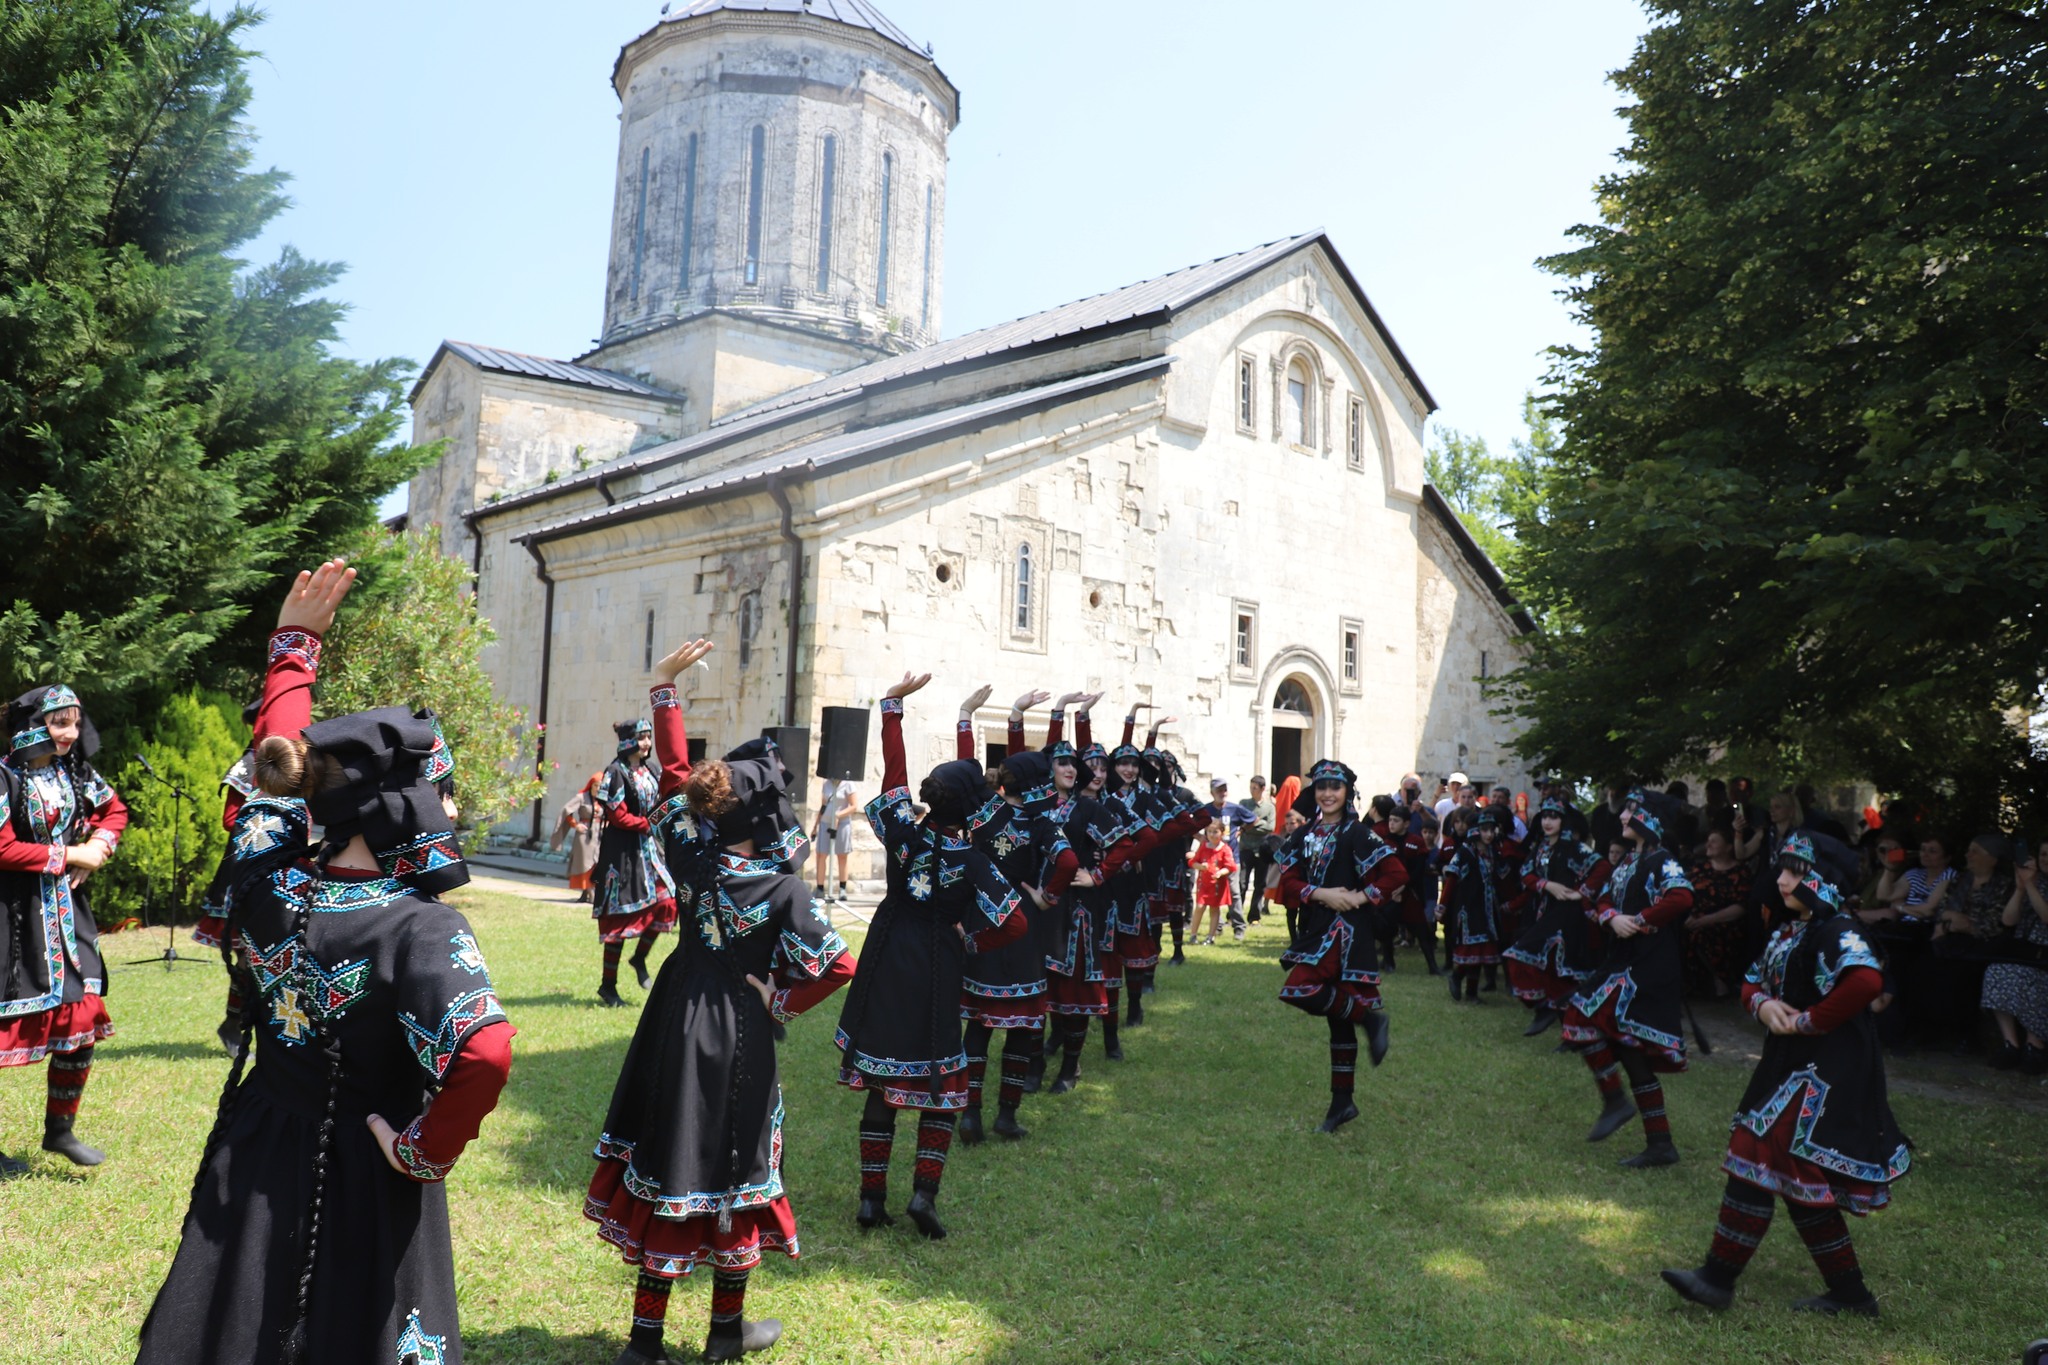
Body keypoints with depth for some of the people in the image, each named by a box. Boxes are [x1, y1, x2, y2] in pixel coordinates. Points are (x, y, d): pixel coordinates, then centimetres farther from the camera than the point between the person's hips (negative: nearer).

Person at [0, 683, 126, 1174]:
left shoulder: (76, 772, 5)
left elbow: (115, 810, 19)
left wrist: (97, 846, 1)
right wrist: (69, 855, -11)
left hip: (66, 909, 6)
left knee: (82, 1018, 4)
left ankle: (60, 1129, 20)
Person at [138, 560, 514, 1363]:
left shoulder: (267, 881, -11)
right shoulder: (422, 929, -27)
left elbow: (277, 762, 6)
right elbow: (482, 1056, -41)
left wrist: (295, 641, 13)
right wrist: (428, 1152, -23)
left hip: (252, 1167, 6)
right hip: (363, 1179, -5)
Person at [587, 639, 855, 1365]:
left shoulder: (692, 855, -8)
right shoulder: (782, 887, -18)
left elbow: (675, 772, 3)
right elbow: (838, 964, -21)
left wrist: (664, 689, 9)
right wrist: (783, 1002, -6)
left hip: (675, 1024, 4)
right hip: (739, 1035, -4)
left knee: (667, 1160, 12)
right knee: (732, 1165, 10)